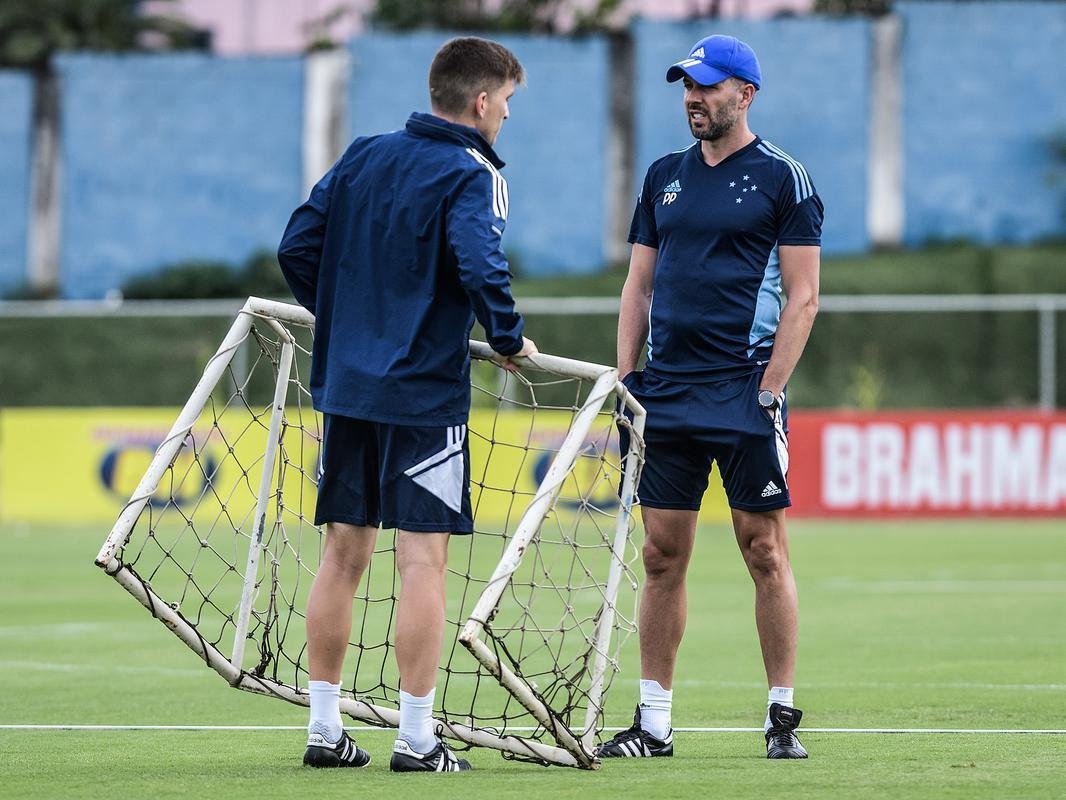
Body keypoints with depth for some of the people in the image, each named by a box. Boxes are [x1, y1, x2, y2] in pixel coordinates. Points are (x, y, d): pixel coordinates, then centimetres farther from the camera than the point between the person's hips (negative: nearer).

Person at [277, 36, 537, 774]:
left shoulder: (363, 158, 10)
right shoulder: (470, 175, -10)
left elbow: (298, 247, 9)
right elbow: (480, 268, -23)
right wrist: (510, 340, -7)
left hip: (346, 382, 7)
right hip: (424, 390, -7)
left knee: (344, 552, 11)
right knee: (424, 558, -3)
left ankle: (325, 728, 14)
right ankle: (417, 739, -4)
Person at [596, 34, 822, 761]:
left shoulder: (782, 178, -2)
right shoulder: (665, 176, 13)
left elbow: (803, 297, -5)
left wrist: (769, 390, -12)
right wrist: (625, 378, 7)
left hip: (743, 394, -5)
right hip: (666, 396, 5)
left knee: (765, 551, -2)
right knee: (663, 556, 4)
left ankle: (783, 716, 5)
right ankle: (653, 722, 7)